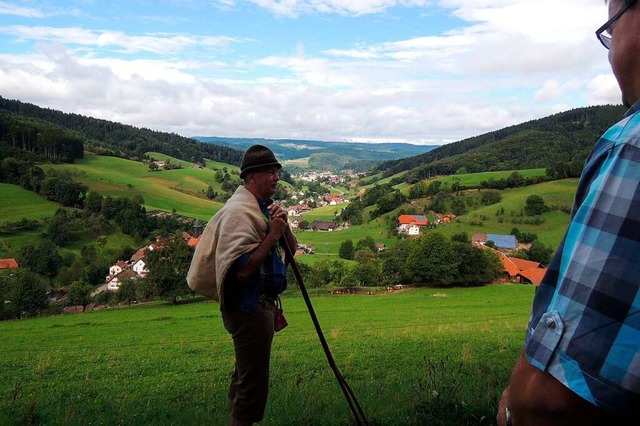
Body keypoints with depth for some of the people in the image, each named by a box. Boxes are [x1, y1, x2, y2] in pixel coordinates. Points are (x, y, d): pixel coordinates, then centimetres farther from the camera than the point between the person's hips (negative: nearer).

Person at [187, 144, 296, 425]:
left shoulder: (263, 206, 10)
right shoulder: (240, 211, -19)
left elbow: (291, 250, 11)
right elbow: (241, 269, -28)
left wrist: (283, 226, -7)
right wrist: (272, 234, -24)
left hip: (260, 304, 10)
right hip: (249, 307, -10)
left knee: (244, 376, 23)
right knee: (253, 383, -1)